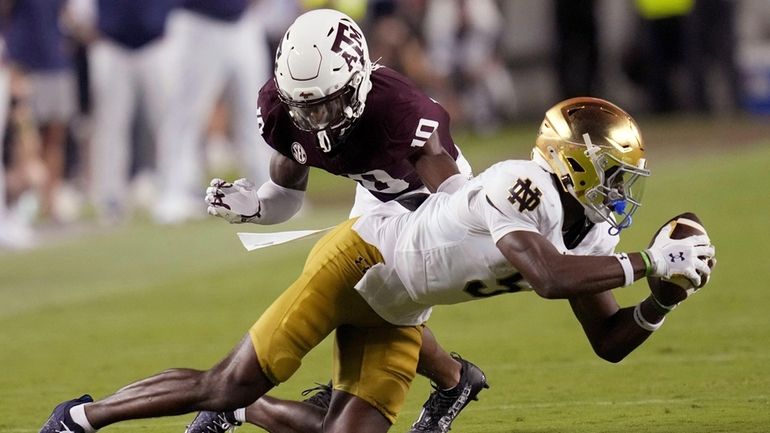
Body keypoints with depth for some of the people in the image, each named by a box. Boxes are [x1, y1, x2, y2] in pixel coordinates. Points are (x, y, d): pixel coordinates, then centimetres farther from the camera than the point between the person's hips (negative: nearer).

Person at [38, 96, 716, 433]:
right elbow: (548, 278, -44)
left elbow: (609, 341, 2)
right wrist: (648, 263, -38)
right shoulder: (522, 185, -29)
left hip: (397, 314, 8)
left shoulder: (585, 237, -2)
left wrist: (663, 300, -15)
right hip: (362, 257, -8)